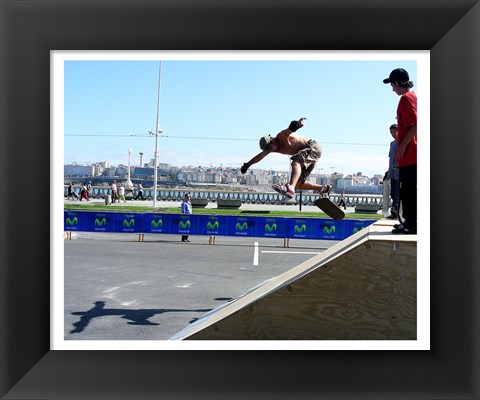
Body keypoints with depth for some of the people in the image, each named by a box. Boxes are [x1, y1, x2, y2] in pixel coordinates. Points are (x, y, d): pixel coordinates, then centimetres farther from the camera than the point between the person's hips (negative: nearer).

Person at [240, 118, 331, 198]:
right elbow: (260, 156, 19)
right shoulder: (273, 147, 4)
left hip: (313, 147, -9)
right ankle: (324, 188, 17)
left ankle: (290, 188, -61)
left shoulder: (282, 136, -19)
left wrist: (298, 124, -61)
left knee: (296, 163, -36)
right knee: (298, 184, 6)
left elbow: (292, 127, -39)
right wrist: (247, 165, 19)